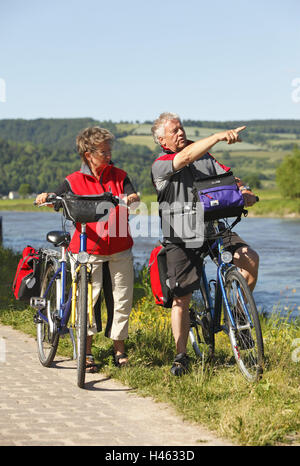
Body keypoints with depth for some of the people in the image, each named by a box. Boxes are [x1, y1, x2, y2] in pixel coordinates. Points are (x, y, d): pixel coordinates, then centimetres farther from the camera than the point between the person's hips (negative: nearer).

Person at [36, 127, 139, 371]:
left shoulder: (119, 176, 6)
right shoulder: (75, 181, 1)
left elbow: (134, 197, -7)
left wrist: (130, 198, -31)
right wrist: (45, 197, -25)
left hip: (119, 250, 2)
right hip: (88, 251, -2)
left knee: (121, 299, 4)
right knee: (88, 299, -3)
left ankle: (119, 348, 19)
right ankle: (87, 352, 11)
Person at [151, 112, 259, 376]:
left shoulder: (205, 158, 12)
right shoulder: (160, 165, -7)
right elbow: (187, 156, -26)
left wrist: (246, 192, -17)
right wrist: (219, 136, -36)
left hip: (212, 228, 3)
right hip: (180, 238, -3)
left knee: (251, 258, -21)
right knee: (181, 298, -1)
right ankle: (181, 356, 13)